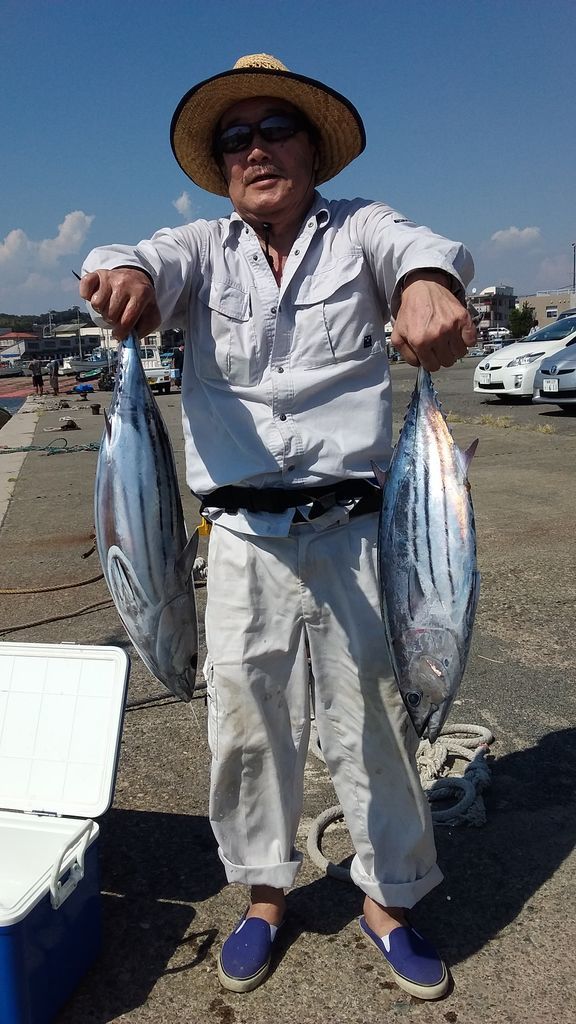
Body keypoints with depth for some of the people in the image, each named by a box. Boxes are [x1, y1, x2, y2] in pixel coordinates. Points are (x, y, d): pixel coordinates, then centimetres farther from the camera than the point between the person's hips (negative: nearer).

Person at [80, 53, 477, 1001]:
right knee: (245, 717, 9)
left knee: (372, 713, 7)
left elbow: (413, 243, -17)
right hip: (243, 533, 2)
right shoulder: (204, 248, 10)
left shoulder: (357, 228, 5)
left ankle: (389, 900, 30)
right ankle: (265, 892, 33)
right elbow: (156, 261, -12)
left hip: (351, 524, -1)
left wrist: (427, 281, -42)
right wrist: (125, 274, -37)